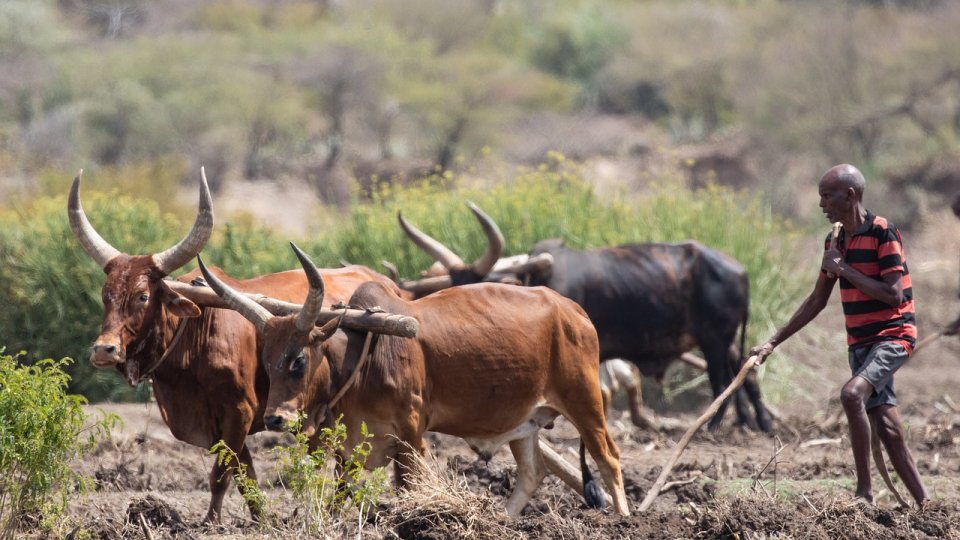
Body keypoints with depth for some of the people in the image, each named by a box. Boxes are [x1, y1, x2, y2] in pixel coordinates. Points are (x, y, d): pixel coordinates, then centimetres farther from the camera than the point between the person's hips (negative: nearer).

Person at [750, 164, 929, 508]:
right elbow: (817, 302, 20)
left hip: (892, 335, -8)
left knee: (852, 393, -29)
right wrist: (773, 343, 18)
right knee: (888, 430, 3)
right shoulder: (836, 241, 11)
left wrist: (845, 269, -17)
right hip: (860, 343, 8)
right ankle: (925, 505, 9)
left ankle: (864, 491, -24)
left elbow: (894, 295, -19)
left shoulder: (882, 233, -12)